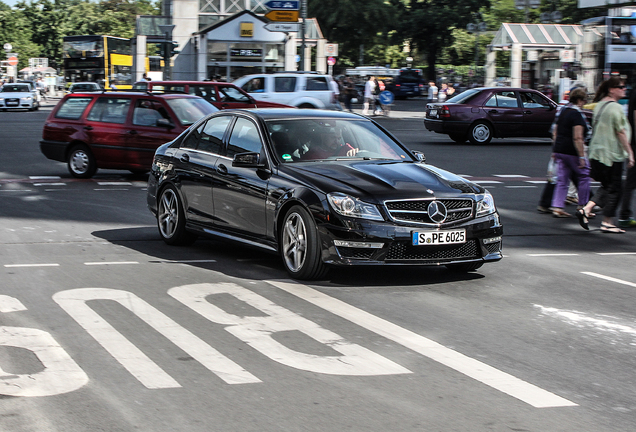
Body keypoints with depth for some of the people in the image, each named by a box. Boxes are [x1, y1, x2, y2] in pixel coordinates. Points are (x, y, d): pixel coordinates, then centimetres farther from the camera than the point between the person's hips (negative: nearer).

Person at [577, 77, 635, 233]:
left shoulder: (599, 105, 12)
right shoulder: (615, 107, -15)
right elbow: (620, 132, -17)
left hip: (597, 152, 8)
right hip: (612, 154, -8)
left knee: (606, 186, 17)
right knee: (614, 188, 2)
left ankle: (586, 209, 2)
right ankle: (607, 222, 5)